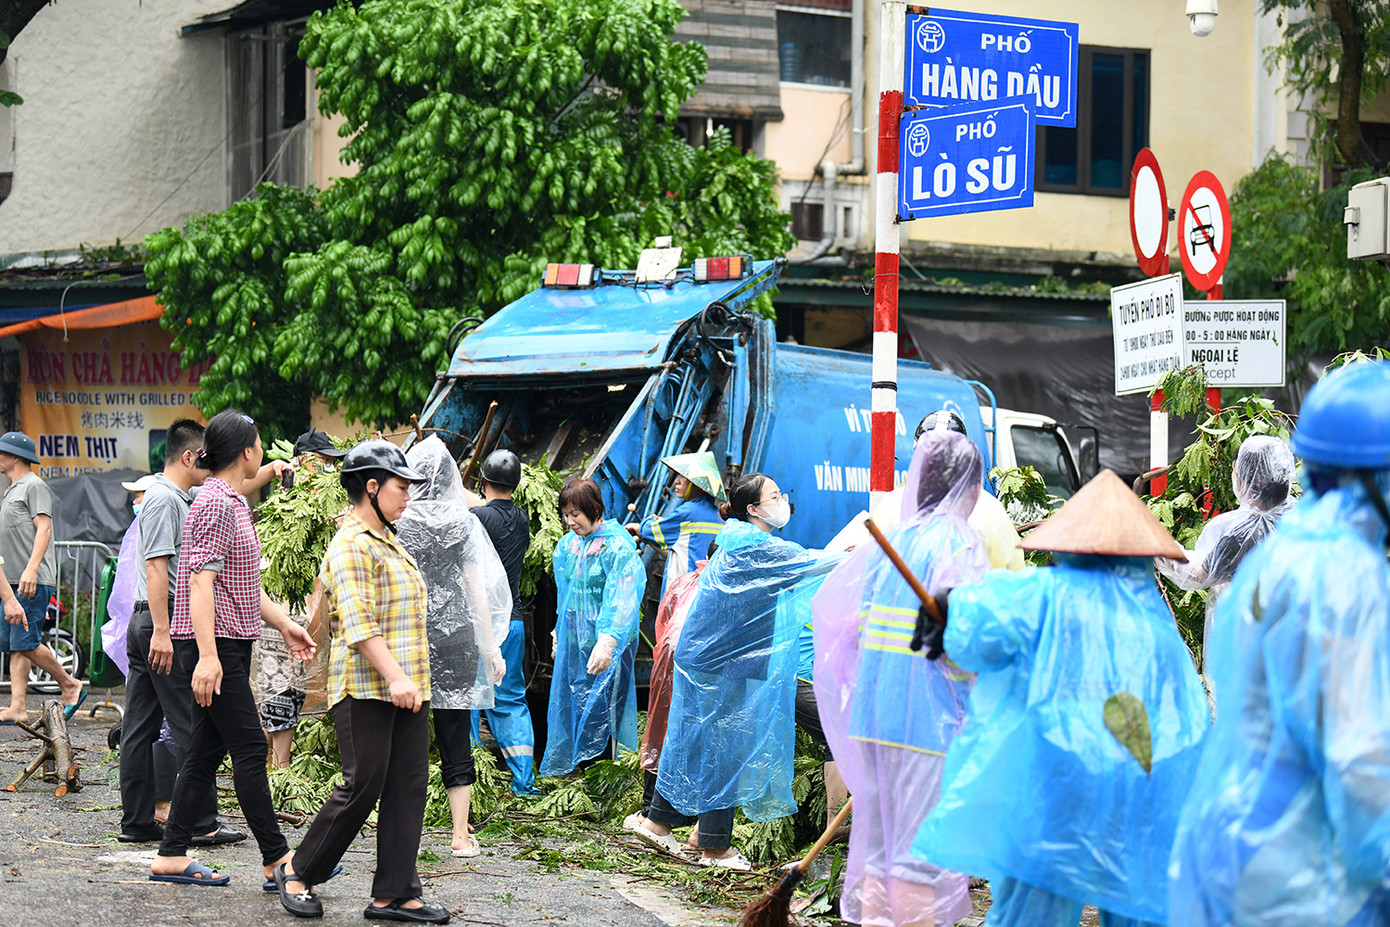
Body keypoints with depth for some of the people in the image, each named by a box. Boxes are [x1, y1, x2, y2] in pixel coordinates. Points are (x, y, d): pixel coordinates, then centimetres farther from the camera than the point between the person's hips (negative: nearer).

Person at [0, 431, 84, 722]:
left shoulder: (35, 485, -5)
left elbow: (44, 528, -15)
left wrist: (31, 569, -25)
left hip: (33, 581, -10)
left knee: (26, 643, -13)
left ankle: (70, 686, 1)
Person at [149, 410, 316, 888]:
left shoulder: (234, 503, 18)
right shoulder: (216, 505, -14)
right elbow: (202, 582, -21)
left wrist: (284, 623, 24)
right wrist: (207, 656, -27)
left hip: (231, 644, 10)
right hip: (214, 644, -10)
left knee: (207, 750, 9)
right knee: (249, 747, -7)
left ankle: (172, 856, 11)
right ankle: (276, 857, -5)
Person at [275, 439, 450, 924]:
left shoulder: (387, 540, 19)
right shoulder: (351, 544, -11)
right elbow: (358, 623, -20)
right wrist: (394, 676, -28)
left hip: (406, 686, 9)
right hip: (365, 686, -9)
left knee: (409, 785, 3)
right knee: (363, 784, -7)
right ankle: (298, 873, 9)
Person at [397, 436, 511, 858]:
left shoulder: (395, 523, -3)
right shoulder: (464, 523, 0)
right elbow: (478, 589, 0)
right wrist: (491, 647, 5)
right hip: (455, 640, 1)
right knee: (456, 736, 5)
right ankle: (461, 835, 6)